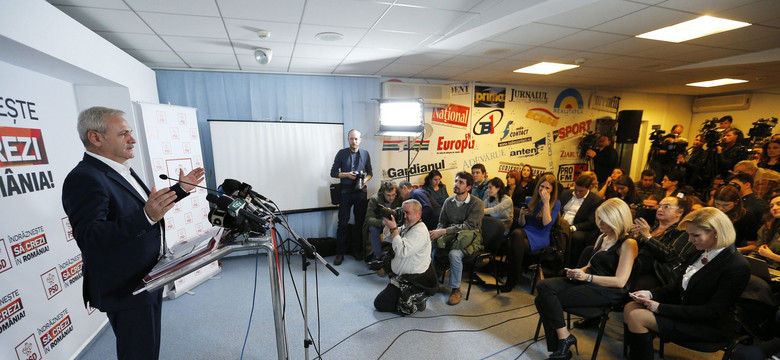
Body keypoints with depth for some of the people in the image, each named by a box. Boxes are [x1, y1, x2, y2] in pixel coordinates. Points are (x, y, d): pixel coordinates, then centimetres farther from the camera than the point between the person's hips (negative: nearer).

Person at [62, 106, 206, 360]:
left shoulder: (122, 170, 8)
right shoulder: (84, 178, -21)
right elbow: (89, 237, -30)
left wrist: (181, 189, 14)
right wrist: (146, 216, -43)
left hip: (149, 280, 9)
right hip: (126, 289, -9)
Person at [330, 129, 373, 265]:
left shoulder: (365, 154, 7)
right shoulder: (342, 153, 0)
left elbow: (370, 172, 14)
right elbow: (333, 172, 0)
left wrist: (366, 179, -7)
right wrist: (347, 175, -15)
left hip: (360, 191, 2)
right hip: (345, 192, -2)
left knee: (360, 222, 9)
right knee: (342, 223, -1)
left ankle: (358, 249, 23)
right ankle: (340, 253, 8)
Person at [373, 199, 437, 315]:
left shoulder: (419, 231, -23)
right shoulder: (407, 226, 6)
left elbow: (402, 251, -32)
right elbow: (388, 238, 13)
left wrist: (394, 228, -26)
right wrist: (387, 225, -8)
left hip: (413, 281, -10)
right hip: (401, 275, 10)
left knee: (380, 304, -6)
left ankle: (417, 301, 3)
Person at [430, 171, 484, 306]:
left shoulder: (477, 204, -9)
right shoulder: (448, 201, 7)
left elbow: (468, 225, -19)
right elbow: (442, 222, 12)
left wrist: (443, 231, -25)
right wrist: (437, 232, -12)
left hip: (469, 239, -4)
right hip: (450, 237, 4)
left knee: (454, 254, -34)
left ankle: (455, 288, -10)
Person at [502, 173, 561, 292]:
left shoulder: (556, 204, 5)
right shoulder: (530, 201, 16)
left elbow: (547, 224, -11)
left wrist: (546, 202, -12)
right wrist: (522, 214, -6)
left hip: (541, 237, -3)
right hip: (525, 232, 4)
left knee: (516, 244, -35)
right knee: (516, 233, -36)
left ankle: (512, 280, -18)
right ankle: (517, 274, -27)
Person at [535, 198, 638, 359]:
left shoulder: (628, 244, -8)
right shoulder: (602, 237, 17)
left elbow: (620, 281, -15)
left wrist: (586, 277, -19)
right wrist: (579, 271, 1)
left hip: (605, 291, -8)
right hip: (586, 281, 8)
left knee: (545, 299, -23)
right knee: (543, 286, -18)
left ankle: (564, 337, -5)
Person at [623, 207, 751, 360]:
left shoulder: (738, 266, -22)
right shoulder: (703, 252, 2)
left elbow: (712, 311, -22)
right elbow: (681, 285, 10)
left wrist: (660, 307, -25)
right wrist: (650, 294, -6)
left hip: (710, 326, -8)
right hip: (684, 309, 8)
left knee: (637, 317, -23)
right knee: (630, 308, -7)